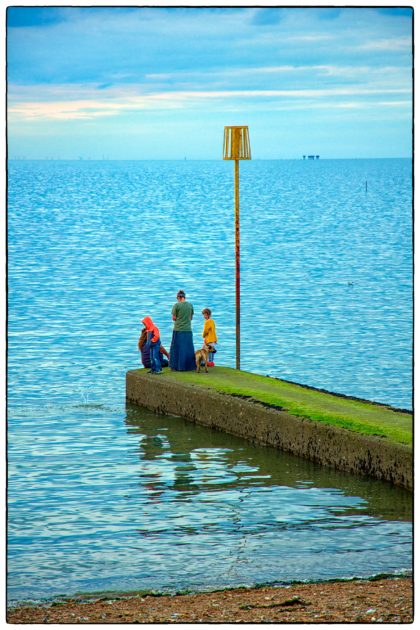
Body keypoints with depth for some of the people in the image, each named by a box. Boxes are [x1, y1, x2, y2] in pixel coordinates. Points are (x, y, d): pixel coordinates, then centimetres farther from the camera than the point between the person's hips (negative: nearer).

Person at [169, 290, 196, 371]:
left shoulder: (176, 305, -9)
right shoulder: (190, 305, 4)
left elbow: (174, 318, -4)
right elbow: (191, 318, 11)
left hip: (178, 330, -3)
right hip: (188, 330, 4)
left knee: (177, 348, 4)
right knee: (188, 348, 10)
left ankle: (178, 366, 3)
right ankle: (189, 365, 10)